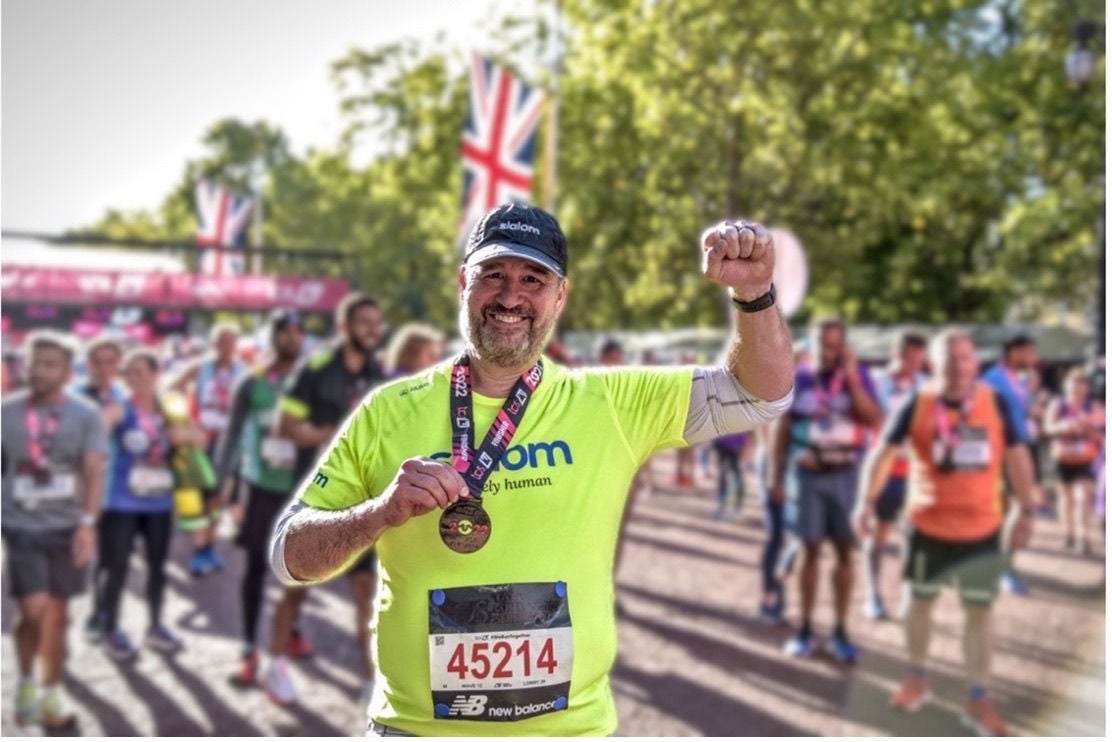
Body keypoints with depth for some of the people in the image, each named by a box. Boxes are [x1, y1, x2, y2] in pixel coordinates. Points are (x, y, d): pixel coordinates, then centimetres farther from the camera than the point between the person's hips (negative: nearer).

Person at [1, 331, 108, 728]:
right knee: (34, 612, -10)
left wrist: (88, 523, -19)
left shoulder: (85, 415, -2)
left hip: (67, 527, 1)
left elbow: (94, 472, -7)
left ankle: (50, 693, 24)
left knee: (57, 615, 8)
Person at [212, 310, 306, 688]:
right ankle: (250, 651, 4)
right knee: (256, 565, -1)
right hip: (263, 486, -2)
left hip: (303, 486, 2)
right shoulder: (253, 384, -4)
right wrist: (223, 482, -7)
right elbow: (233, 434, -2)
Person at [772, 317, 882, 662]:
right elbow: (784, 430, 5)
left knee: (845, 551, 4)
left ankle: (839, 632, 13)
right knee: (810, 551, 6)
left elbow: (873, 419, -16)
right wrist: (777, 476, 4)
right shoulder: (799, 377, 0)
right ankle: (805, 629, 14)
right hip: (807, 475, 0)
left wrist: (851, 376, -17)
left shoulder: (859, 375, -1)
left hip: (845, 475, 0)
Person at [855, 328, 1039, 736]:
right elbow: (884, 451, -5)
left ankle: (978, 700, 16)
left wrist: (1025, 509, 4)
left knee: (980, 610, 5)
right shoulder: (917, 405, -9)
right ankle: (918, 678, 35)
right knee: (921, 600, 14)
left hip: (983, 527, 1)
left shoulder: (995, 402, -5)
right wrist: (867, 500, -14)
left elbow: (1016, 454, 4)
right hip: (929, 525, -1)